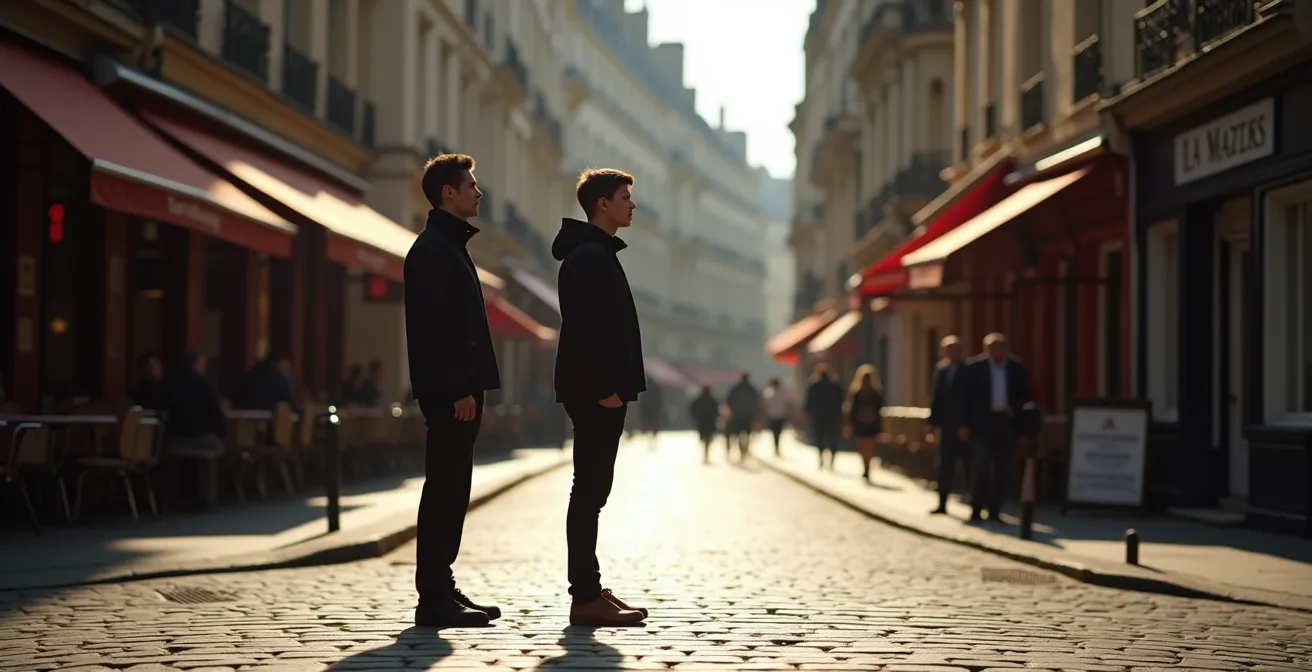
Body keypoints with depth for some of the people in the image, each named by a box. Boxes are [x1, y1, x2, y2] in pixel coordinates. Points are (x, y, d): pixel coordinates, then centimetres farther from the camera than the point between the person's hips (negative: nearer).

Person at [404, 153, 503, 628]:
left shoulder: (450, 246, 20)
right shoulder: (433, 250, -11)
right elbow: (433, 327, -19)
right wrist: (458, 391, -22)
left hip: (459, 389, 10)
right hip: (450, 392, -10)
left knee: (451, 489, 11)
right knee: (445, 489, -8)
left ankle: (441, 589, 16)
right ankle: (434, 598, -5)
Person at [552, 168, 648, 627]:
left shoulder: (597, 254, 19)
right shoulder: (589, 256, -13)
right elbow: (580, 329, -21)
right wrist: (604, 388, -22)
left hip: (599, 393, 10)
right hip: (596, 394, -10)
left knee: (591, 490, 11)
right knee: (590, 491, -9)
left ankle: (588, 589, 16)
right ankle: (586, 598, -8)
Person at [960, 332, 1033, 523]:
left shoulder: (1016, 367, 7)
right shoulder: (975, 367, 0)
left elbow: (1025, 395, 13)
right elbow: (967, 397, 0)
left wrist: (1014, 409, -6)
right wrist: (965, 424, -5)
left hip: (1006, 423, 3)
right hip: (982, 423, -3)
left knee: (1001, 470, 4)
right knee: (981, 466, -9)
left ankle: (994, 511, 11)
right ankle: (976, 509, 1)